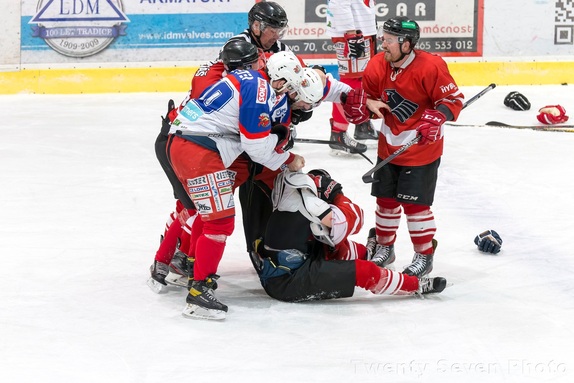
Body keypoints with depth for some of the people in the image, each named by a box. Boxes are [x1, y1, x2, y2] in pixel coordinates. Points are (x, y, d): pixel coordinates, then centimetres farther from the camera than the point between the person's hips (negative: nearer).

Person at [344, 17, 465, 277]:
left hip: (422, 148, -6)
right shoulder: (377, 66, -5)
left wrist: (435, 119, -29)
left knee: (415, 204, -3)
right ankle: (384, 248, 34)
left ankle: (424, 256, 14)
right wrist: (362, 104, -16)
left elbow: (453, 99, -14)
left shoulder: (430, 67, -22)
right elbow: (371, 98, 7)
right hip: (389, 146, 6)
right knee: (386, 199, 14)